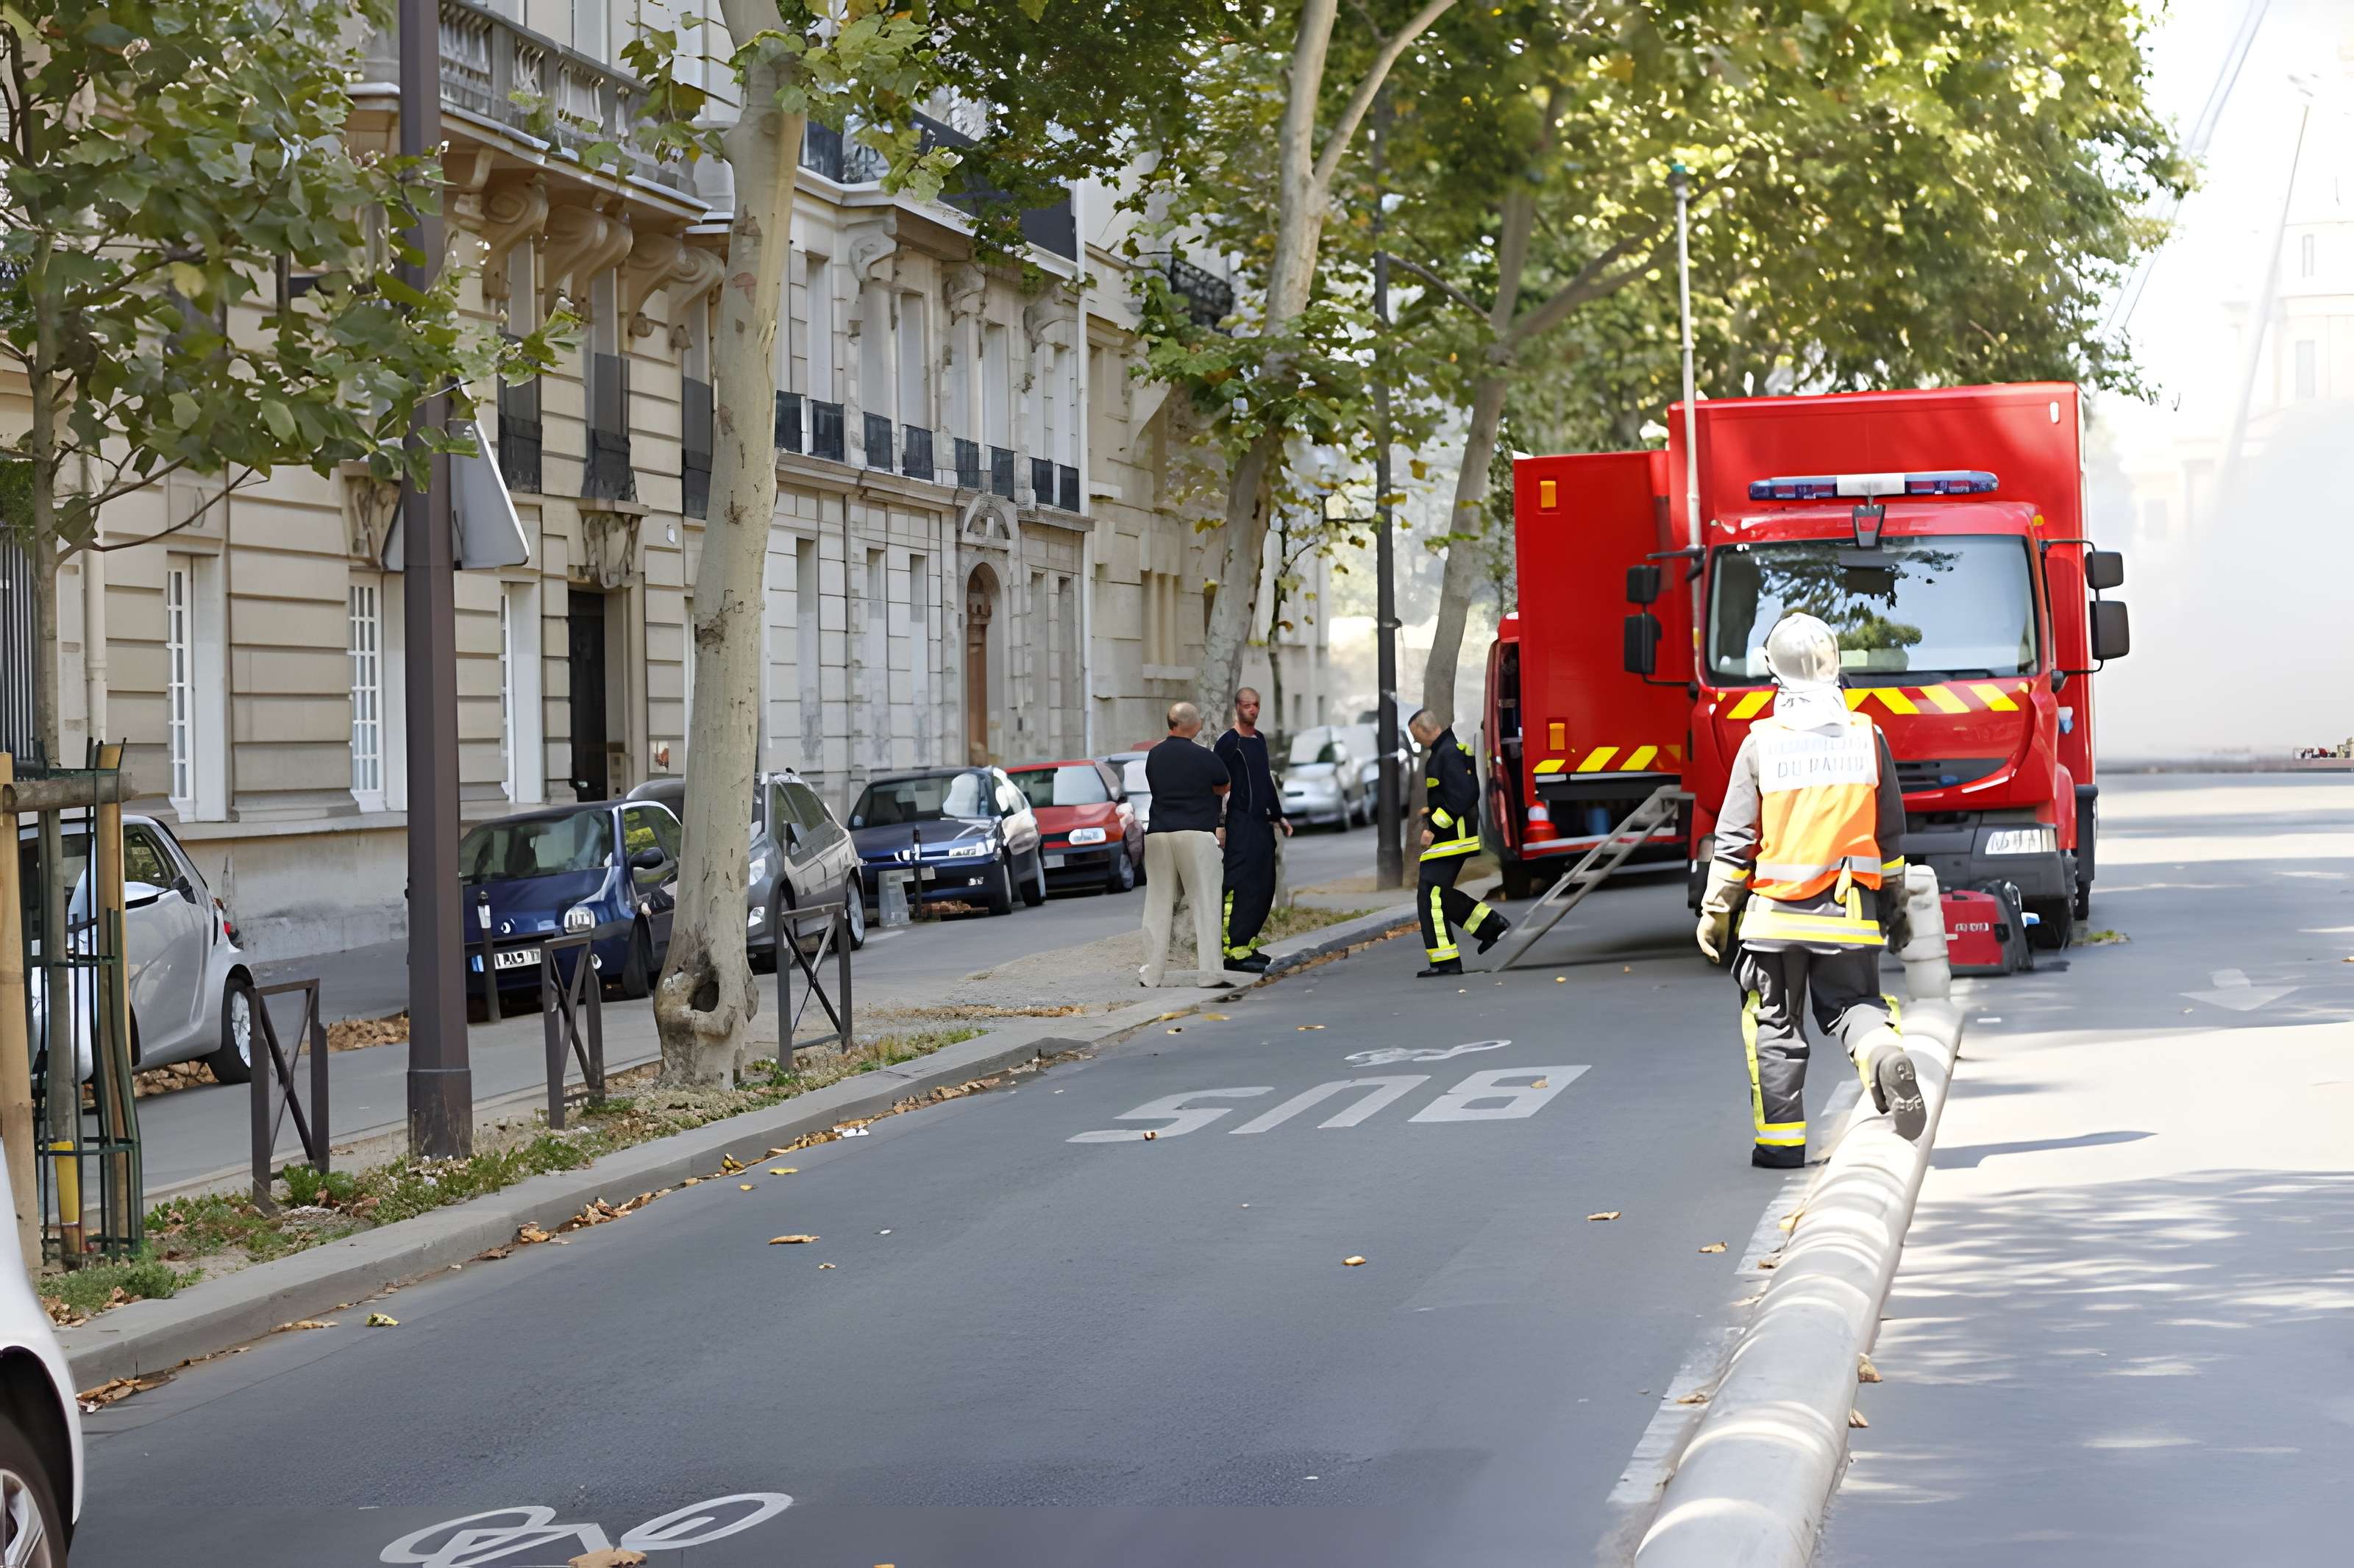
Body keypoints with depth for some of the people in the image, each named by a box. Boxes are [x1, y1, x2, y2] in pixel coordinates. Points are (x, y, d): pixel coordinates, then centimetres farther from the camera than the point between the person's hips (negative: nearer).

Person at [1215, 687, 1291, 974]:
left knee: (1264, 887, 8)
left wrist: (1278, 816, 29)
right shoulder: (1229, 742, -7)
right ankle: (1234, 951, -16)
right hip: (1240, 823, -9)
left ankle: (1247, 944, 13)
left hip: (1262, 822, 9)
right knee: (1241, 887, -14)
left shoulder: (1259, 740, 18)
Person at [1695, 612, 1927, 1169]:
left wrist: (1715, 910, 5)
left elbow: (1735, 839, -4)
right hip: (1848, 911, 2)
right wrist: (1895, 899, 20)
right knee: (1850, 1002, 14)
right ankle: (1883, 1050, -19)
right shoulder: (1868, 737, 0)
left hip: (1777, 911, -2)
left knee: (1775, 1027, 9)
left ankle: (1782, 1139, 10)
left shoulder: (1761, 744, -7)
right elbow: (1890, 832, 8)